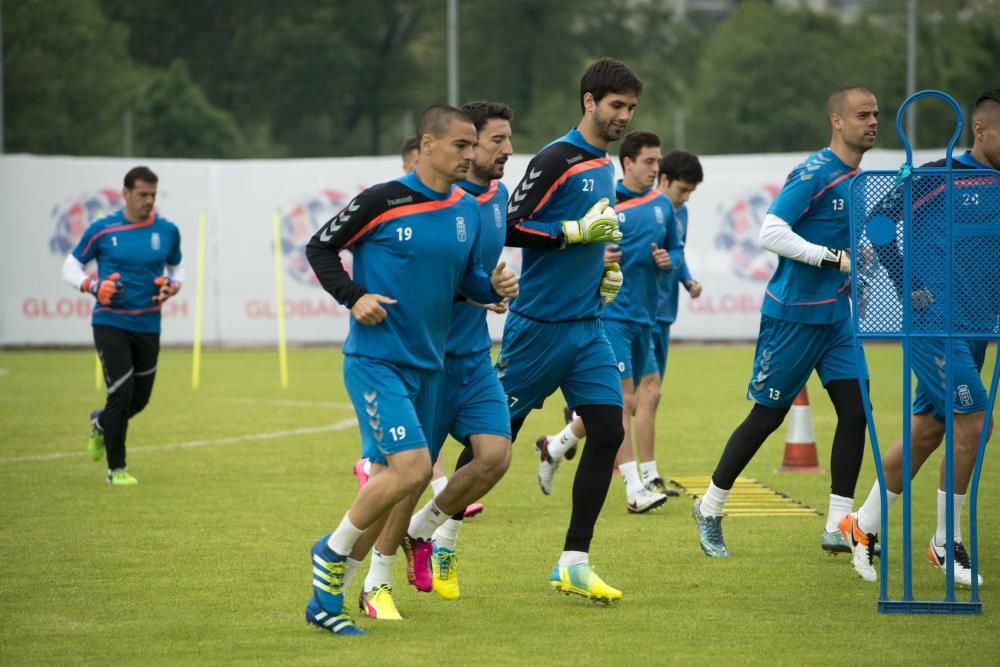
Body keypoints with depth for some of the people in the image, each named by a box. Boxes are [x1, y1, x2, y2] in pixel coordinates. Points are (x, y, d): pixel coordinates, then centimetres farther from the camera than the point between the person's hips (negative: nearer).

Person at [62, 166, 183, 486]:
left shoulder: (167, 231, 2)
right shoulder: (101, 230, -5)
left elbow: (177, 267, 19)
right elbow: (71, 266, 6)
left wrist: (171, 287, -3)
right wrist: (94, 286, -13)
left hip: (148, 326, 4)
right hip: (110, 323, -4)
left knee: (140, 398, 11)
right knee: (121, 392, -13)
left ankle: (101, 423, 45)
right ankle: (116, 468, 2)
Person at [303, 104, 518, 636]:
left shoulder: (468, 210, 7)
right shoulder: (383, 201, -11)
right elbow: (320, 248, -2)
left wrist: (493, 287, -4)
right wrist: (353, 296, -15)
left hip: (428, 365, 7)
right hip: (376, 358, -7)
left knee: (390, 475, 9)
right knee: (413, 468, -20)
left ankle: (326, 597, 19)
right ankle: (332, 554, 2)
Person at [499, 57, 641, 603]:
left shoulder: (603, 166, 13)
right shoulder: (557, 159, -13)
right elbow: (507, 228, -18)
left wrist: (602, 271, 13)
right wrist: (576, 233, -20)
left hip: (587, 327, 8)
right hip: (539, 326, -8)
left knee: (608, 431, -5)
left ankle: (573, 563, -2)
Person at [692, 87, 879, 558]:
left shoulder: (859, 181, 11)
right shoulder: (814, 173, -16)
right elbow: (771, 234, -23)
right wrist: (837, 258, -25)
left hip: (835, 315, 8)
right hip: (792, 314, -8)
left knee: (855, 409, -3)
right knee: (767, 415, 1)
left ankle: (839, 527, 1)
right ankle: (709, 509, 18)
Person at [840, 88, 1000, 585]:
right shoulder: (937, 177, -8)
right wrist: (908, 285, -9)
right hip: (934, 321, -7)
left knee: (925, 432, 10)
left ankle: (864, 526, 25)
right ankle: (946, 543, 1)